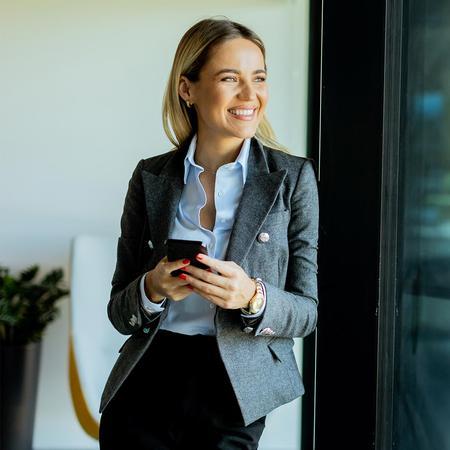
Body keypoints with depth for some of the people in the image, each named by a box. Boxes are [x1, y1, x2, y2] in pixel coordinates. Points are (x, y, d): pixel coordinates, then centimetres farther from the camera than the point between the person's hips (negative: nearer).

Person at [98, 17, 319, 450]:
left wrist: (253, 297, -24)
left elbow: (308, 312, -4)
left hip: (232, 396, -2)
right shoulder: (151, 177, 0)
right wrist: (152, 290, -18)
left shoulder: (293, 177, -5)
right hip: (145, 386, 2)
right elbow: (119, 313, 4)